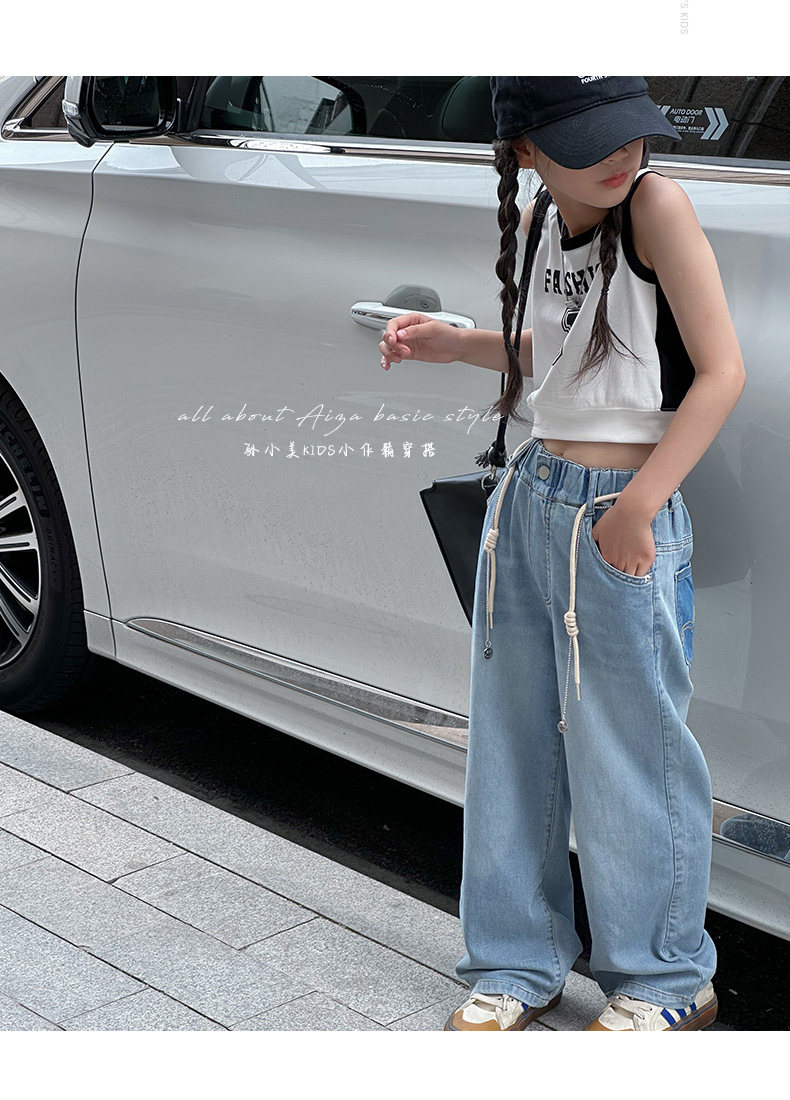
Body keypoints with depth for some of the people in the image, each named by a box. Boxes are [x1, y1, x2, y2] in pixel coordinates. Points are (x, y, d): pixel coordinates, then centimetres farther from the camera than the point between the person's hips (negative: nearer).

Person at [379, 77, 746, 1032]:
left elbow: (721, 371, -16)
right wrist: (452, 343, 10)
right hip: (528, 498, 7)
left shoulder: (654, 206, -13)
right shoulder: (542, 224, 7)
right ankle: (517, 966, 29)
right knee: (512, 740, 13)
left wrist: (637, 506, -20)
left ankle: (665, 983, 23)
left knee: (625, 755, 3)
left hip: (618, 517, -7)